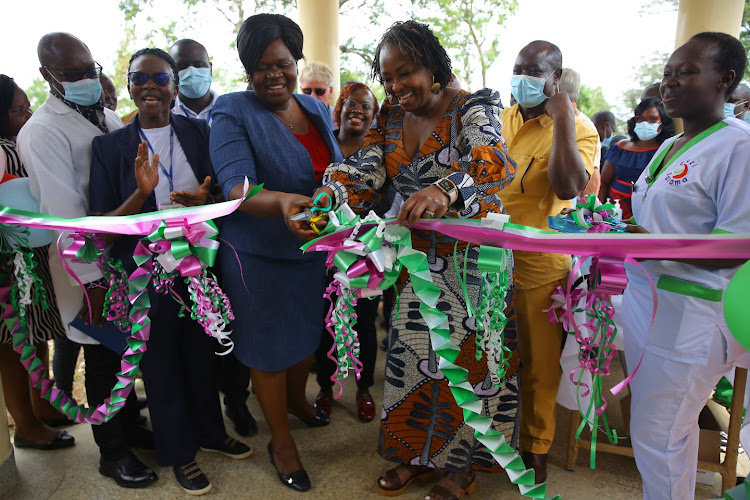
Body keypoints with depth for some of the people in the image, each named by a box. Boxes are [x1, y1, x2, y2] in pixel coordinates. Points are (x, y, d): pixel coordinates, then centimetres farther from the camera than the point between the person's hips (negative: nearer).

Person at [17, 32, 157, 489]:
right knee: (103, 357, 8)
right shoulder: (42, 132, -12)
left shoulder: (109, 119, 10)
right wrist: (92, 280, -19)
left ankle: (131, 426, 39)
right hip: (93, 267, -6)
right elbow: (62, 212, -18)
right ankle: (112, 451, 28)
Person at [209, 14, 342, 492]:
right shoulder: (233, 112, -15)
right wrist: (282, 202, -48)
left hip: (314, 249, 6)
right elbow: (236, 186, -29)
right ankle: (282, 441, 33)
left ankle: (297, 398, 54)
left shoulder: (318, 109, 4)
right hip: (260, 254, -6)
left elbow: (336, 169, 15)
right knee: (271, 346, 9)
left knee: (308, 331, 24)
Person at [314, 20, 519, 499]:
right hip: (417, 257, 5)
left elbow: (493, 163, -31)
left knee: (468, 354, 4)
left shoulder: (471, 109, -12)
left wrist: (446, 190, -52)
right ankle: (417, 452, 31)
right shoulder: (390, 119, 5)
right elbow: (364, 170, -7)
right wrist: (329, 196, -30)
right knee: (411, 349, 9)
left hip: (472, 257, -5)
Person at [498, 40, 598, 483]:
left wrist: (562, 116, -23)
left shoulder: (578, 129, -8)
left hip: (540, 267, -5)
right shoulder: (501, 120, 7)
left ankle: (536, 447, 32)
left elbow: (569, 188, -27)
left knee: (539, 364, 9)